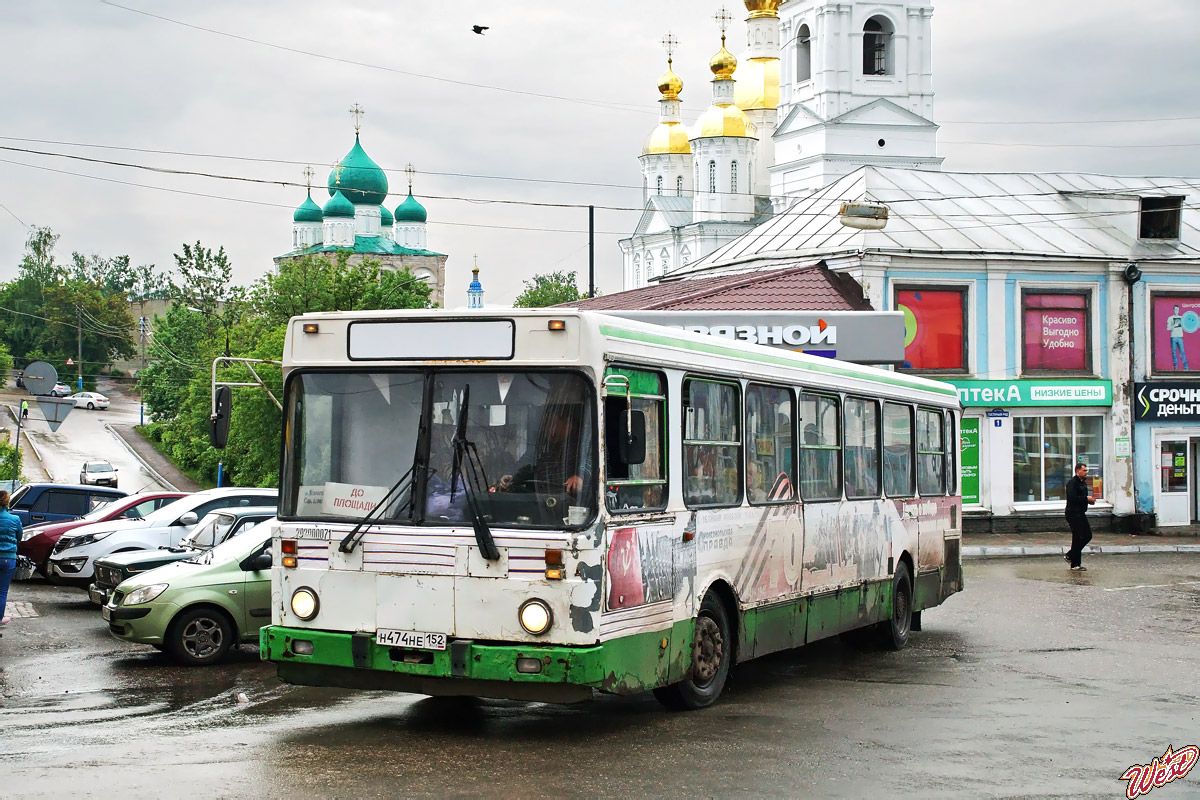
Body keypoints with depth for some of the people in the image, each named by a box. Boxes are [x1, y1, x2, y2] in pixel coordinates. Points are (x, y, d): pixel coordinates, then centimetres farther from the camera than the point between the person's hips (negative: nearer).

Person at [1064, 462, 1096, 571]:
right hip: (1073, 513, -10)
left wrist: (1090, 500, 6)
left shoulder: (1083, 483, 16)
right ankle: (1075, 564, 1)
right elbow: (1072, 498, -25)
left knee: (1088, 535, 10)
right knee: (1078, 538, -7)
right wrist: (1086, 499, -21)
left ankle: (1070, 555, 22)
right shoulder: (1072, 483, -14)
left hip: (1081, 513, 10)